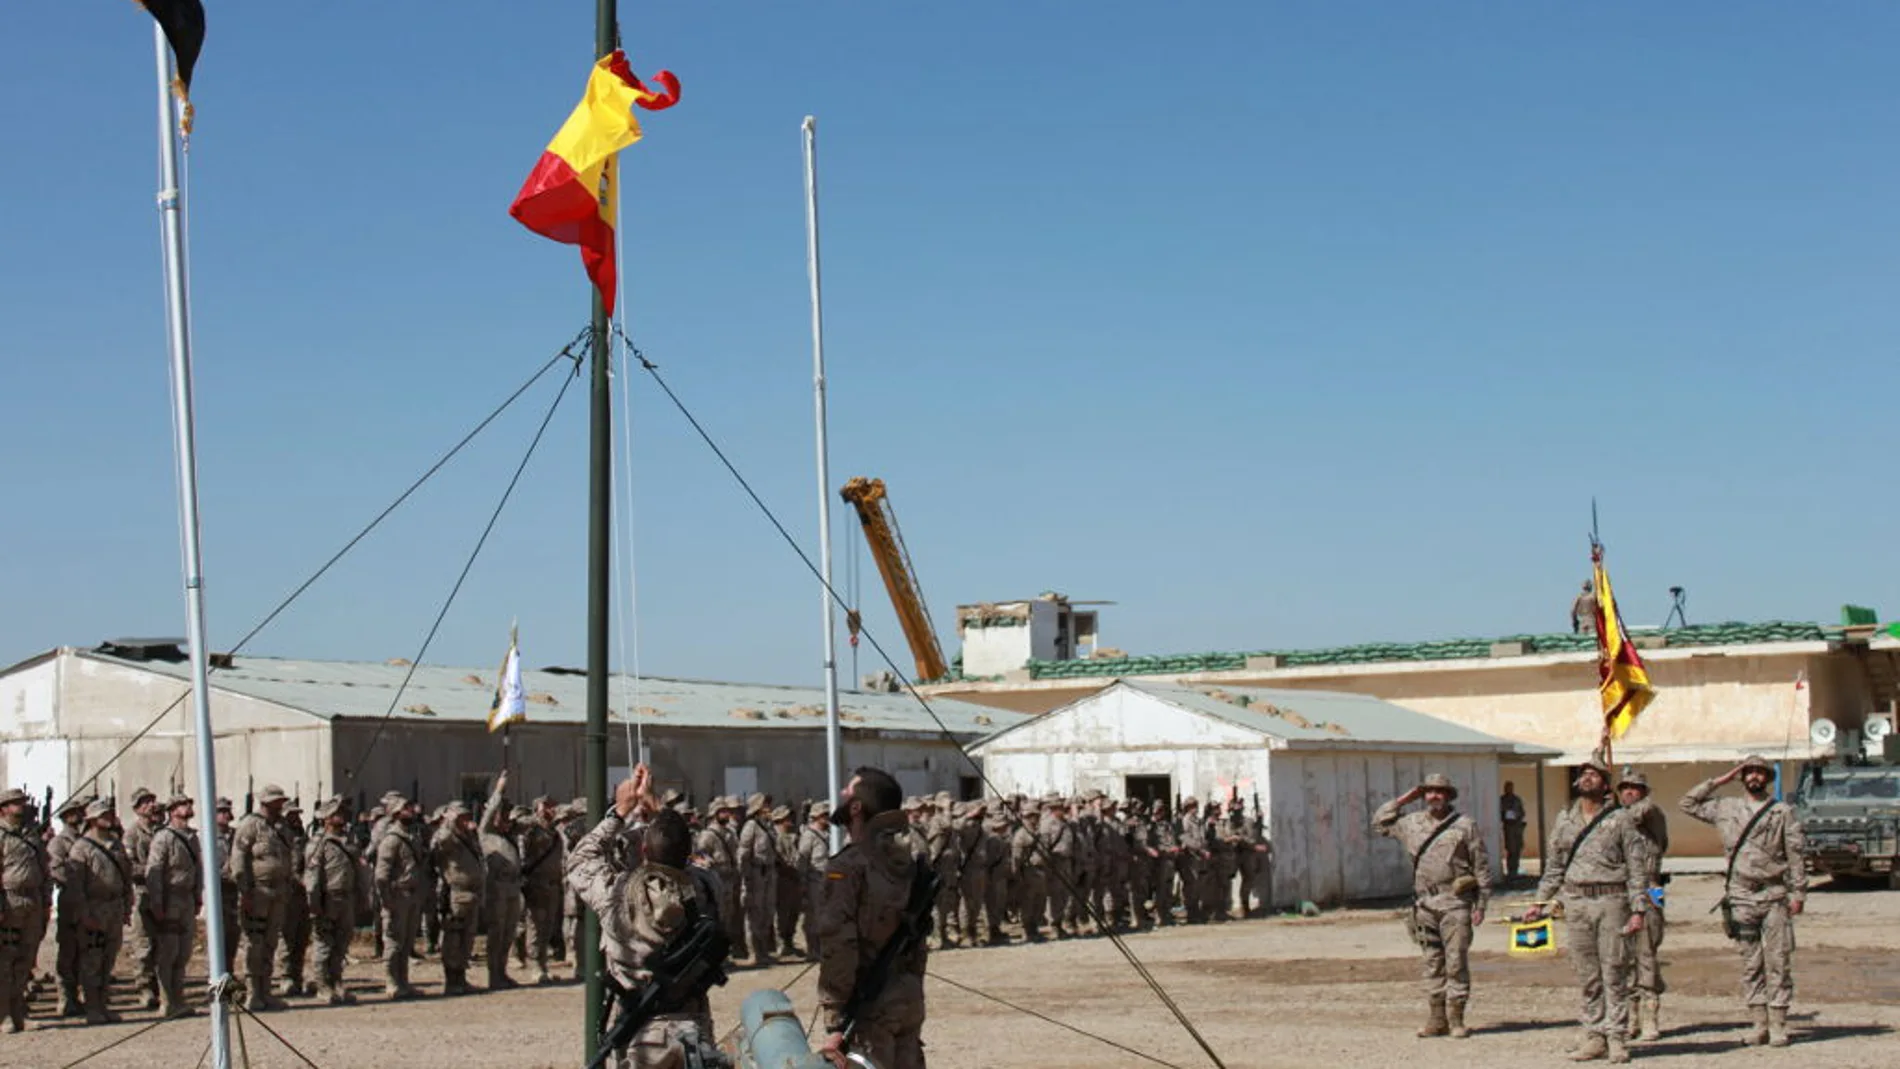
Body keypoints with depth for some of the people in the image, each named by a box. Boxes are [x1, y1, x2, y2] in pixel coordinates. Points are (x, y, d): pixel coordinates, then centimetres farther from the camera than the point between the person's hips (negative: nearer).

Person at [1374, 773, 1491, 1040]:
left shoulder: (1465, 825, 1)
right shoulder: (1412, 823, 12)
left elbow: (1482, 867, 2)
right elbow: (1379, 822, 23)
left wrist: (1481, 904, -3)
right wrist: (1403, 800, 14)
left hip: (1455, 904, -4)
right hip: (1425, 904, 4)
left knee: (1456, 963, -5)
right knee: (1433, 964, 7)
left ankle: (1456, 1020, -1)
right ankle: (1436, 1020, 10)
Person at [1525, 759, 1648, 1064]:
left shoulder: (1619, 819, 0)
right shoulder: (1564, 820, 12)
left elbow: (1637, 867, -1)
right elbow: (1554, 866, 19)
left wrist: (1638, 910, -8)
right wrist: (1539, 902, 15)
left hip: (1611, 901, -4)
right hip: (1576, 903, 4)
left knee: (1614, 973, -3)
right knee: (1587, 975, 6)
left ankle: (1617, 1038, 1)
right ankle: (1594, 1036, 12)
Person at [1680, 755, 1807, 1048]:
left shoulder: (1783, 812, 4)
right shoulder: (1726, 809, 11)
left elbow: (1797, 855, 3)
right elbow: (1688, 803, 17)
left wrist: (1798, 893, -4)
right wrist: (1718, 782, 11)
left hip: (1775, 896, -2)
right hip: (1742, 899, 2)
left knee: (1778, 963, -3)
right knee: (1751, 964, 4)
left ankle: (1778, 1024, -1)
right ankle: (1758, 1024, 7)